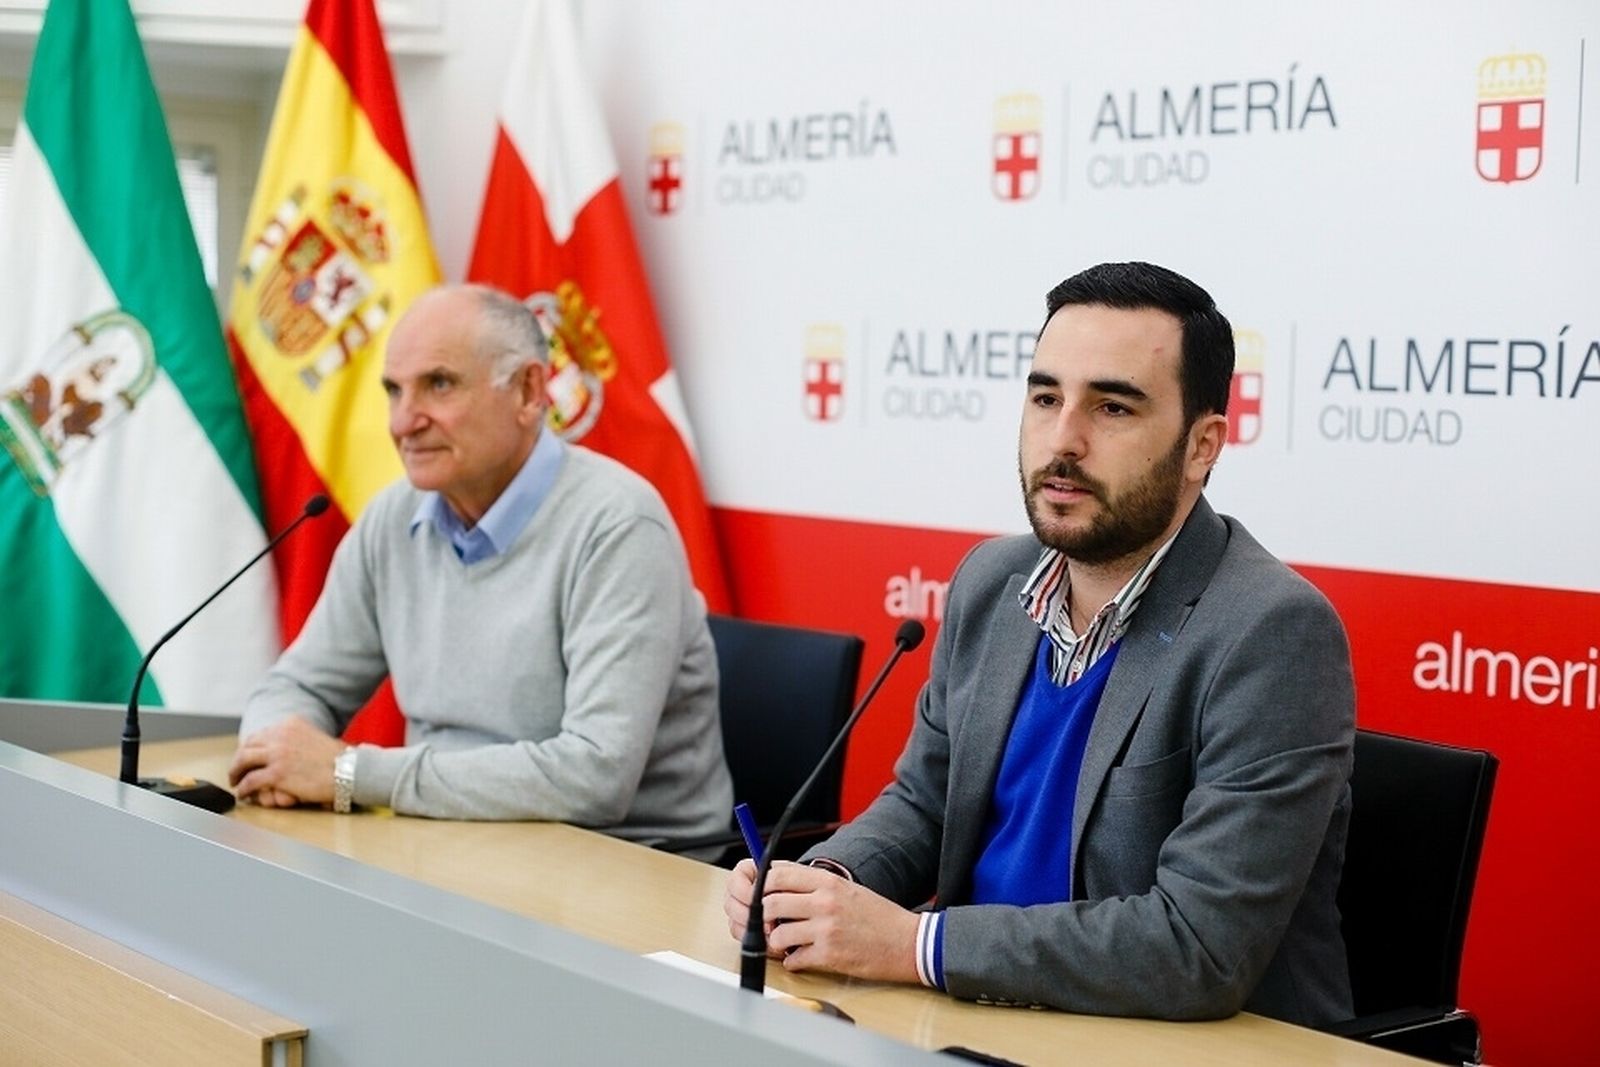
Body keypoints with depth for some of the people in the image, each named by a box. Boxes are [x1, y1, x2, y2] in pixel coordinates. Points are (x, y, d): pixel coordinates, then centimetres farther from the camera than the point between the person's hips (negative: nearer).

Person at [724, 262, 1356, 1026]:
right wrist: (826, 883, -7)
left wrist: (913, 943, -23)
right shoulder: (992, 584, 2)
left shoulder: (1272, 636, -19)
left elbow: (1203, 947, -25)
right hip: (987, 1020, 6)